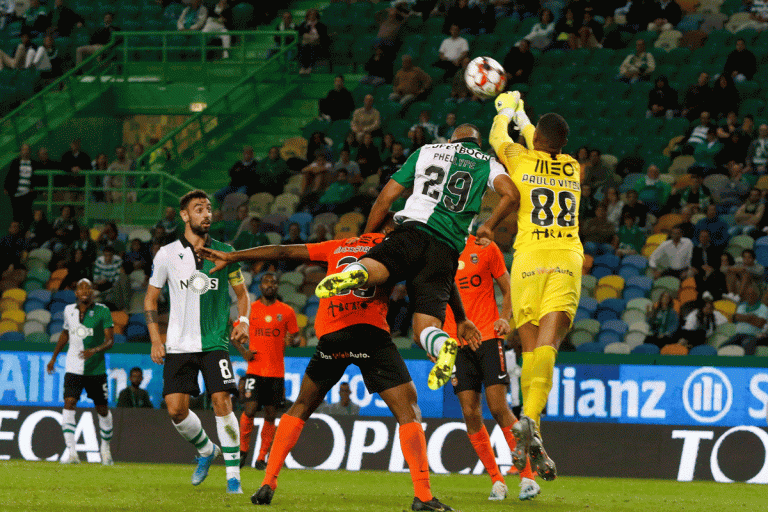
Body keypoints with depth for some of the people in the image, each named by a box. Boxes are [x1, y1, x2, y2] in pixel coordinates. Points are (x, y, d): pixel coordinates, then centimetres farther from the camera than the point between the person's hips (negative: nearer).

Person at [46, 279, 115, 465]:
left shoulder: (102, 311, -5)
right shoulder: (69, 310, 5)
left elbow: (110, 340, -9)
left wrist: (94, 350, -27)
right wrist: (53, 357, 23)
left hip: (96, 369, -1)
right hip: (74, 368, 1)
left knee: (102, 410, 7)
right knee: (69, 404, -16)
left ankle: (105, 447, 30)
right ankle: (71, 451, -20)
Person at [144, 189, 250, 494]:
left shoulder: (224, 252, 3)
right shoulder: (167, 255, 1)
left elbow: (241, 292, 15)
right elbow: (151, 298, 9)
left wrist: (243, 321, -4)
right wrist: (155, 340, 0)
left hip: (215, 342, -1)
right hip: (179, 344, 1)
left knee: (222, 401, -15)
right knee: (176, 409, -6)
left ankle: (233, 476, -9)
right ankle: (206, 451, 23)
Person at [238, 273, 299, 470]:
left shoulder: (287, 312, 5)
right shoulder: (250, 309, 6)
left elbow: (293, 335, 17)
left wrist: (290, 341, -3)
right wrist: (244, 352, 2)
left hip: (277, 371, 1)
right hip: (255, 370, -1)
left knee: (270, 415, 1)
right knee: (250, 410, -12)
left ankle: (262, 457, 9)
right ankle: (243, 449, 8)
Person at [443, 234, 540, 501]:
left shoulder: (485, 248, 4)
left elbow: (508, 289, 10)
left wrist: (504, 319, -9)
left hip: (488, 337, -2)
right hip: (455, 343, 2)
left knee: (499, 408, -11)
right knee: (470, 414, -4)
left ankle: (527, 477, -4)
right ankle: (496, 481, 6)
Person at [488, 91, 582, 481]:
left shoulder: (520, 160, 8)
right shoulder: (573, 170, 17)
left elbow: (498, 137, 31)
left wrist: (507, 112, 51)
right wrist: (523, 119, 56)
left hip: (529, 258, -1)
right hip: (567, 259, 1)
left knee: (531, 349, 3)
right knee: (547, 346, -13)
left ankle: (532, 437, -4)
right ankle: (530, 420, -35)